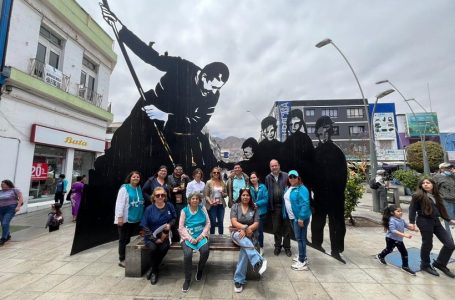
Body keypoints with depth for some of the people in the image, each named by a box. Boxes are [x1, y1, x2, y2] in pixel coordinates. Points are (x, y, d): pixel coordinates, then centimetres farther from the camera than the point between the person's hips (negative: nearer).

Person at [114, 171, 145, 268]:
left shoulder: (139, 188, 8)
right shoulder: (124, 188, -11)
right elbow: (119, 203, -14)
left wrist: (141, 215, 13)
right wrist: (119, 217, -17)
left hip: (136, 219, 6)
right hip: (126, 219, -6)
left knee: (131, 239, 15)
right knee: (124, 239, 8)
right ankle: (122, 260, 20)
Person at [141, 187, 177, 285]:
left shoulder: (169, 206, -2)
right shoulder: (149, 209, -7)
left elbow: (174, 218, 13)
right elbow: (145, 226, -6)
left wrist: (170, 224, -10)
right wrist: (155, 239, -14)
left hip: (165, 234, 1)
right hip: (151, 236, -1)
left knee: (164, 247, -29)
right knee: (153, 248, -31)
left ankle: (154, 270, 1)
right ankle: (155, 270, 0)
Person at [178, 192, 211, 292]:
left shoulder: (202, 209, 5)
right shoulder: (184, 210, 1)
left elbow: (208, 223, 3)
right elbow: (181, 227, -3)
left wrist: (202, 236, -9)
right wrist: (190, 238, -13)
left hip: (201, 236, 1)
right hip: (188, 237, -1)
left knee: (205, 251, -26)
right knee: (187, 254, -28)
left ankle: (200, 270, 8)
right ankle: (187, 279, -3)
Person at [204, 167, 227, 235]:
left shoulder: (222, 183, 8)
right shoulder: (209, 182, -2)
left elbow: (225, 194, 15)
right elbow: (205, 195, -5)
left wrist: (223, 193, -7)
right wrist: (210, 202, -18)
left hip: (221, 205, 3)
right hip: (212, 205, -3)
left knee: (221, 222, 7)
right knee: (213, 222, 3)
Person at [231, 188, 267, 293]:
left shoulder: (254, 208, 7)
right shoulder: (235, 206, 3)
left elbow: (256, 223, -1)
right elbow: (234, 222, -8)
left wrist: (246, 230, -17)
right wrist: (245, 227, -23)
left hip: (250, 235, 0)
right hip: (237, 233, 0)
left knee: (244, 249, -29)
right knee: (244, 241, -36)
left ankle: (239, 280, -23)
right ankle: (258, 262, -51)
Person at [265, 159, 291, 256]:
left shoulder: (286, 176, -3)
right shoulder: (268, 178, 4)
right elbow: (267, 191, 3)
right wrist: (269, 205, -2)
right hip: (275, 206, 2)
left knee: (287, 227, 10)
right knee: (276, 228, 12)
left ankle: (287, 247, 26)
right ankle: (277, 246, 30)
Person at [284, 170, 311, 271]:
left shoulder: (302, 189, -17)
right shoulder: (288, 188, 10)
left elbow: (305, 204, -23)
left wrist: (301, 218, -27)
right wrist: (286, 214, 15)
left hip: (300, 217, -9)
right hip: (292, 217, 9)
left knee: (300, 238, -3)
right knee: (298, 237, 19)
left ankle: (302, 262, 7)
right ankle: (302, 256, 34)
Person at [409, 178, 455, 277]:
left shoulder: (436, 196, 12)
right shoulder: (418, 195, -8)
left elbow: (441, 209, 20)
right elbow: (412, 209, -9)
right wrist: (412, 222, -14)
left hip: (436, 221, 7)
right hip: (424, 221, -7)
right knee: (427, 245, 4)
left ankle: (439, 263, 25)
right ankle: (425, 265, 24)